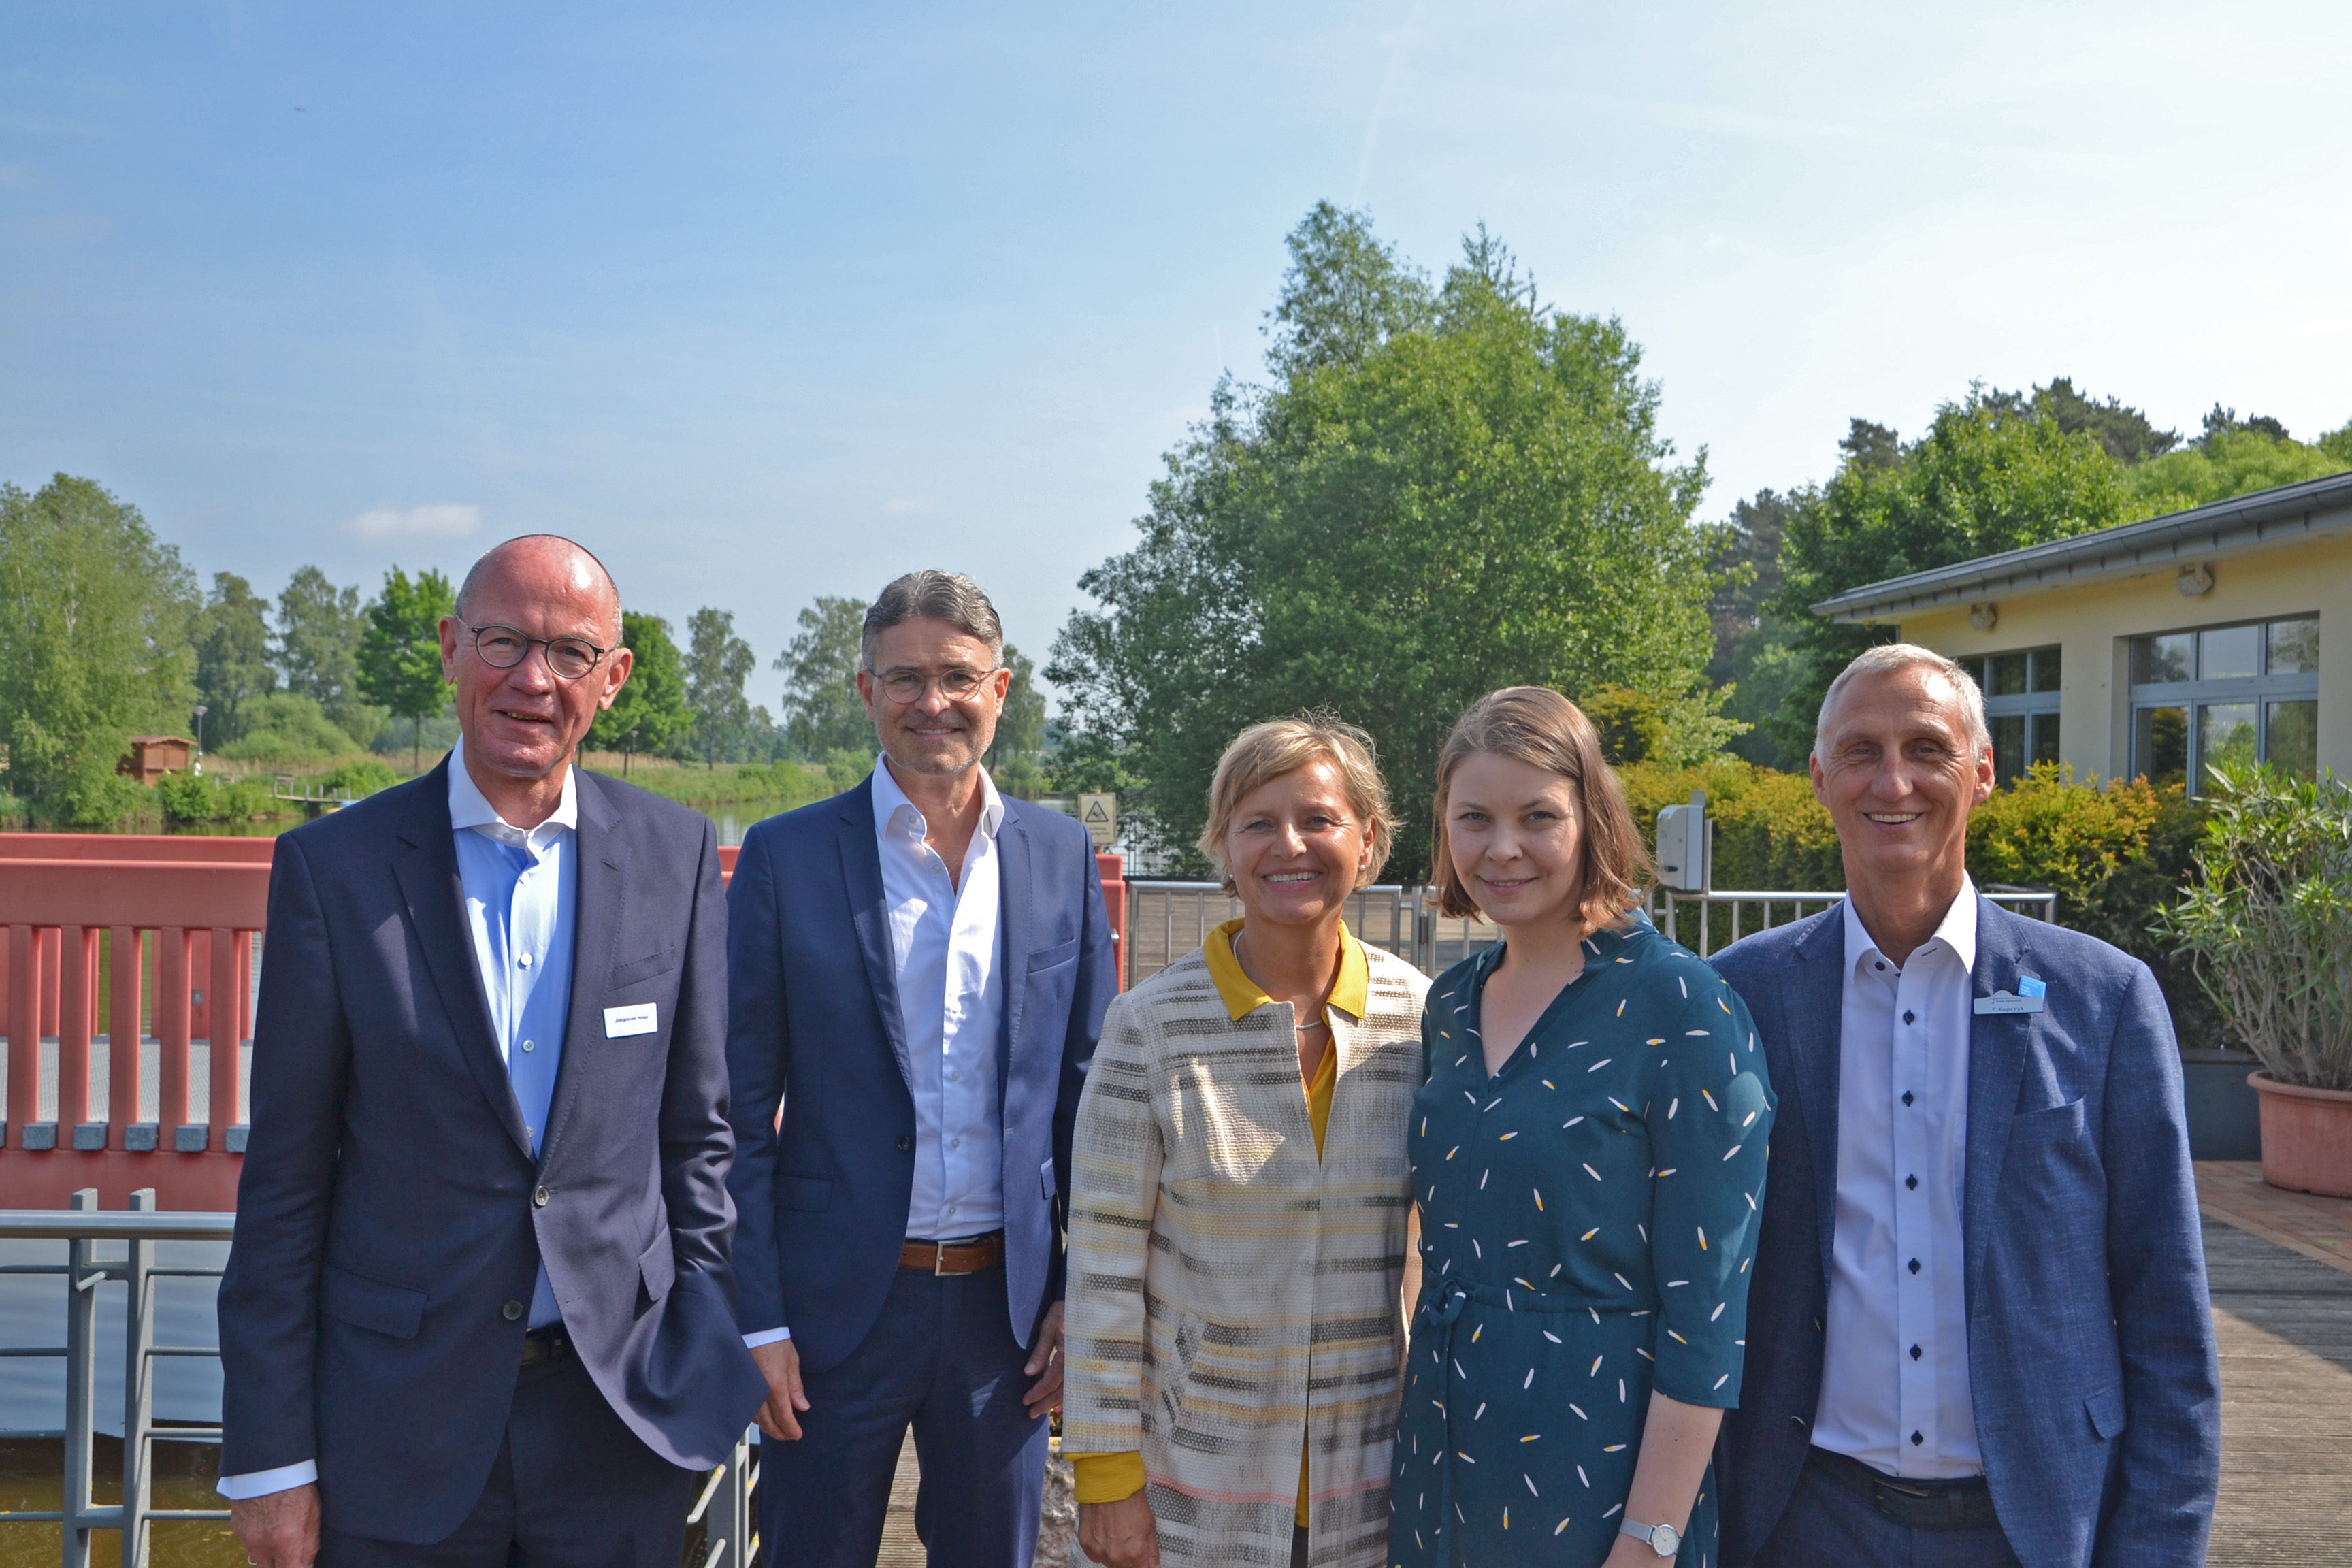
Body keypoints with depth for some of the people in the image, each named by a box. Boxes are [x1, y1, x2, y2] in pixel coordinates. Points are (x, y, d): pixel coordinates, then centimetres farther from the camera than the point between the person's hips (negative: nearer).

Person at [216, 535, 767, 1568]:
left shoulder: (675, 854, -1)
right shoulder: (332, 865, -5)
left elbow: (698, 1130, 5)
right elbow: (284, 1180, -3)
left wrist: (708, 1351, 1)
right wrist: (269, 1456, -3)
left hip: (622, 1408, 1)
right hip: (397, 1422, -1)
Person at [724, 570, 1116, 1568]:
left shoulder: (1061, 857, 2)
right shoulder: (785, 857, -5)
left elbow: (1087, 1093, 5)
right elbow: (739, 1112, -4)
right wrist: (756, 1319, -7)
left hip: (1006, 1303, 2)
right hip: (838, 1301, -2)